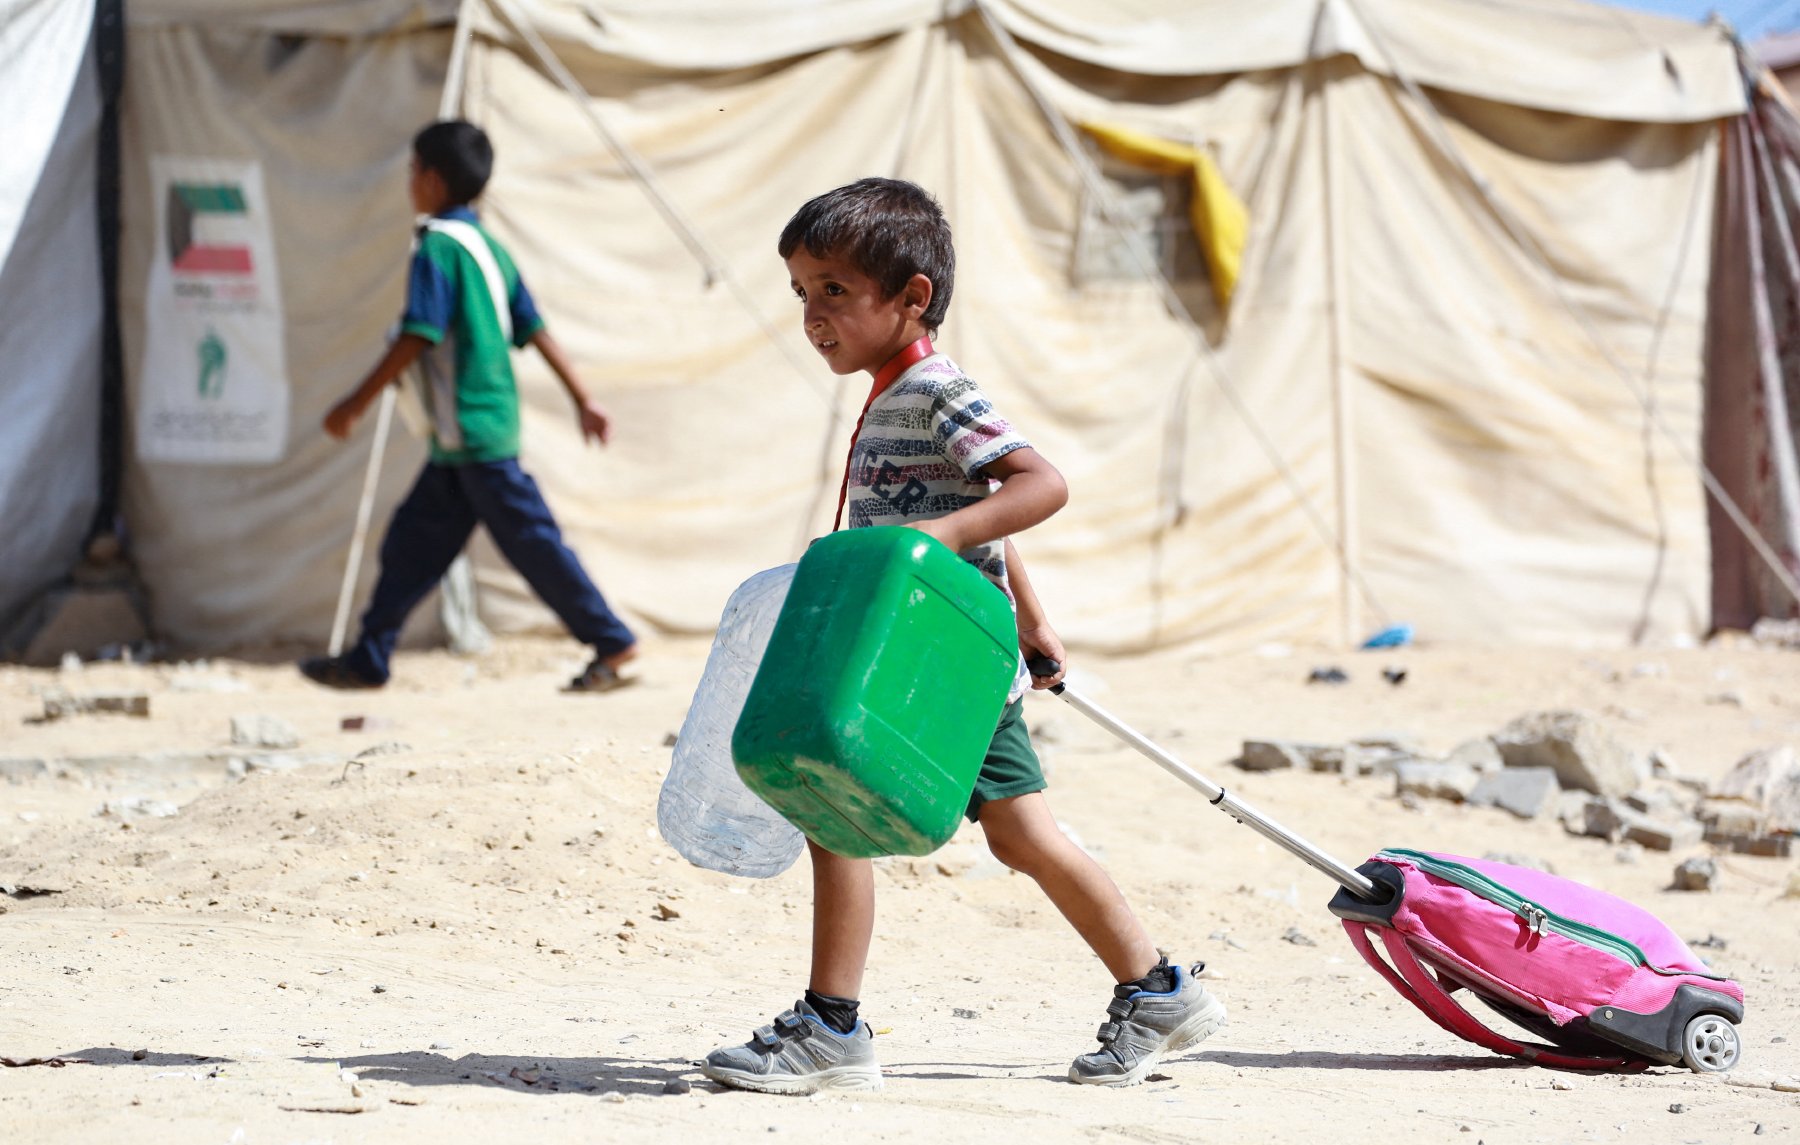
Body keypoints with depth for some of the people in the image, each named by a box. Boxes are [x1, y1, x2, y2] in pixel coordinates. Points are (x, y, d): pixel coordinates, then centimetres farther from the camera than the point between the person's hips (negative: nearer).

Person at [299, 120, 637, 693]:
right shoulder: (488, 246, 13)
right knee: (412, 542, 12)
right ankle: (368, 659, 16)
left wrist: (357, 403, -13)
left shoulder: (439, 246, -13)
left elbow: (418, 338, -18)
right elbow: (534, 330, 13)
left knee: (531, 539, -5)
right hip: (460, 443, 10)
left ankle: (611, 641, -2)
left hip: (473, 431, -10)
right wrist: (582, 398, 14)